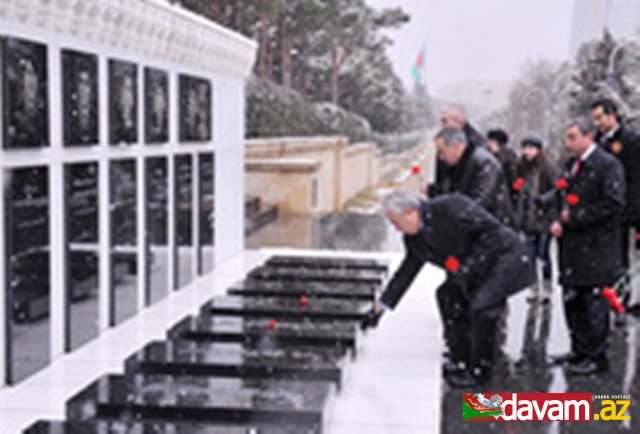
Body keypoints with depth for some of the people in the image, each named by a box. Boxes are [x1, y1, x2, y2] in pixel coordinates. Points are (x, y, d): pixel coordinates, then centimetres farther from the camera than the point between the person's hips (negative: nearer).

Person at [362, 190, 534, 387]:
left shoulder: (449, 207, -26)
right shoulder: (414, 240, 0)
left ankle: (479, 371, -3)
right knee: (448, 295, 10)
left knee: (481, 306, -20)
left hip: (506, 255, -9)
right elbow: (406, 272, 11)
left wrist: (468, 267, -26)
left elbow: (491, 230, -24)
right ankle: (460, 361, 21)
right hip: (480, 269, 9)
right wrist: (380, 307, 11)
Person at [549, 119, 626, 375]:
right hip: (572, 246, 8)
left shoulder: (608, 165, -11)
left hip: (596, 248, -8)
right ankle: (580, 351, 27)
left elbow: (614, 204, -18)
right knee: (573, 300, 14)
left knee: (594, 304, -2)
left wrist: (575, 217, -16)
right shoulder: (572, 165, 14)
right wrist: (558, 221, 2)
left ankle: (597, 357, 8)